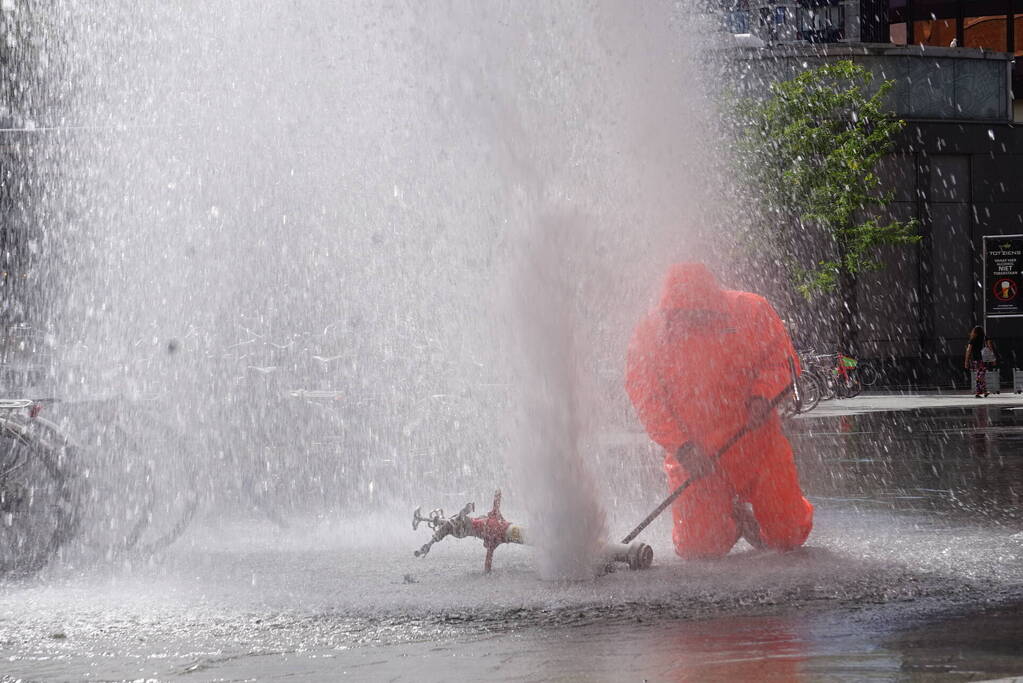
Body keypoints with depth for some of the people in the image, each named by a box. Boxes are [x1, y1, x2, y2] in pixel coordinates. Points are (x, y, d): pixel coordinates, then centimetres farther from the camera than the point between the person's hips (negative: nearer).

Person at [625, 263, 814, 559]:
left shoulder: (750, 311, -8)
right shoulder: (651, 332, -8)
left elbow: (781, 358, 1)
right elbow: (645, 398, -6)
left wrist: (763, 396, -19)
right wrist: (682, 446, -16)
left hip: (754, 437, 0)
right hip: (695, 454, 0)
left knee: (788, 535, -1)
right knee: (700, 547, -8)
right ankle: (730, 519, 28)